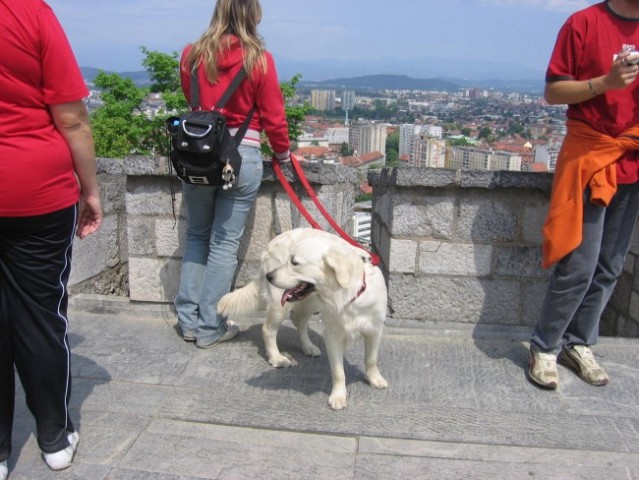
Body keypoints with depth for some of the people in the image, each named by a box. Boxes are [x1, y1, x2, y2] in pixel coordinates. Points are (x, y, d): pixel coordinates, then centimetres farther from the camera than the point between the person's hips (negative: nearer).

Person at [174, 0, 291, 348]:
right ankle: (210, 328, 14)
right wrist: (283, 152, 14)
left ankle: (189, 320, 22)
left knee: (196, 236, 17)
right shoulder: (259, 59, -6)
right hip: (243, 156, -3)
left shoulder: (192, 55, 3)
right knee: (225, 242, 5)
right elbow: (273, 116, -1)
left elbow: (191, 100, 13)